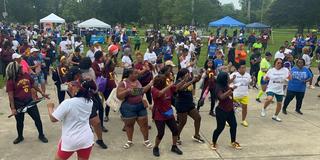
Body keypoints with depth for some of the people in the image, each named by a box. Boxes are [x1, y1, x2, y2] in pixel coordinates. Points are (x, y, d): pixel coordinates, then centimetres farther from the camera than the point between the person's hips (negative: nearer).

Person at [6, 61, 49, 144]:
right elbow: (10, 95, -15)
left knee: (37, 119, 8)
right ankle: (20, 137, 38)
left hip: (30, 101, 4)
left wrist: (42, 93, 17)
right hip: (18, 104, -4)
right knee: (19, 122, 15)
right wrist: (13, 108, -18)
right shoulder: (10, 81, -15)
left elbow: (33, 85, 12)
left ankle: (41, 135, 25)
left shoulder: (26, 75, -2)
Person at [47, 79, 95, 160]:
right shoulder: (89, 102, -4)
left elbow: (53, 119, -14)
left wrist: (50, 107, 5)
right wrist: (72, 87, 9)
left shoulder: (67, 103, -21)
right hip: (86, 139, 4)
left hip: (70, 141, -4)